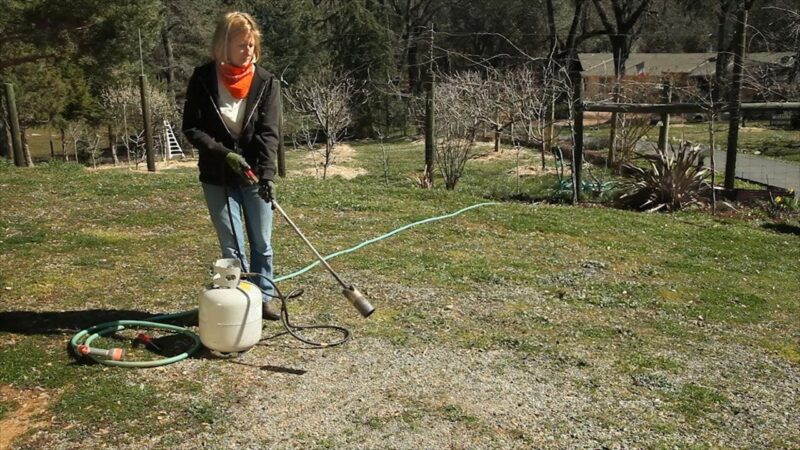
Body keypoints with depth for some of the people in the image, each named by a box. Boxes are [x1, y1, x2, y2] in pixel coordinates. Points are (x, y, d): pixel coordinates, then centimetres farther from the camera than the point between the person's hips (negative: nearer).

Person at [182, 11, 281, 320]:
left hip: (254, 174, 1)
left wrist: (267, 173, -25)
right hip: (217, 176, -1)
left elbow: (269, 132, -12)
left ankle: (264, 297, 25)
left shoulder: (265, 82, -5)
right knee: (232, 246, 3)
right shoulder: (203, 78, -6)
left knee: (262, 243, 9)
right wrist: (224, 154, -21)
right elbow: (191, 129, -7)